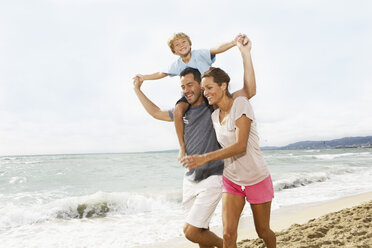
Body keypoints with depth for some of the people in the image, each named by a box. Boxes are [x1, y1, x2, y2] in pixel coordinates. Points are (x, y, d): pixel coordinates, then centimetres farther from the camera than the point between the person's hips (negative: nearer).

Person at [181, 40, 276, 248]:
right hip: (231, 181, 4)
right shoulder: (215, 116, 1)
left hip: (257, 180, -4)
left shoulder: (241, 103, -19)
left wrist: (205, 157, -32)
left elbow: (240, 146, -27)